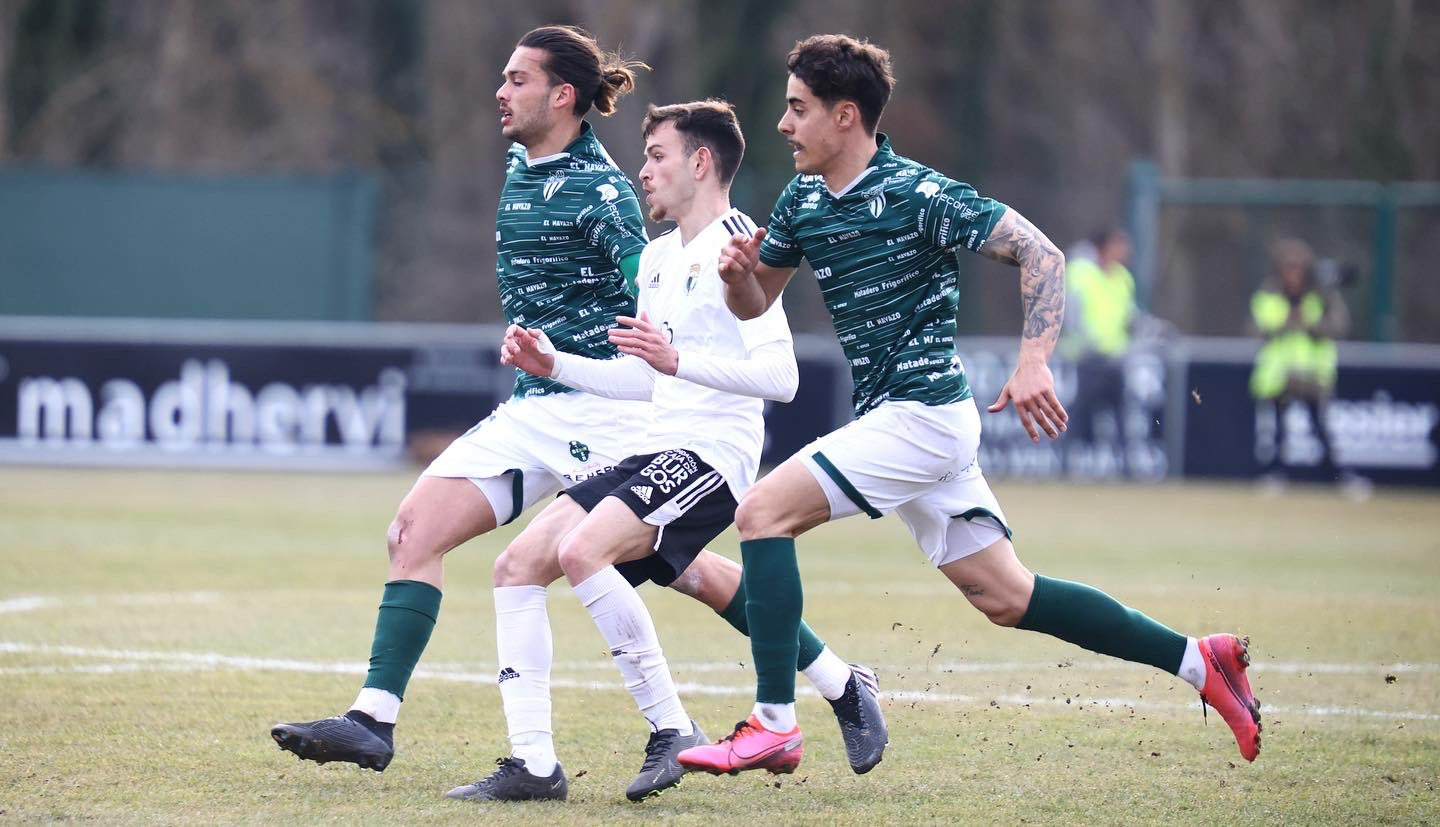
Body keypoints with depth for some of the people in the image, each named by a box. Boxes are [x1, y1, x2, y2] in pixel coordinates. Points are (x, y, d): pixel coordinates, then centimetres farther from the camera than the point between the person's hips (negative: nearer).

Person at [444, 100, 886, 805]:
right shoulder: (659, 257, 20)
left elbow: (780, 376, -19)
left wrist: (678, 360, -30)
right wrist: (553, 365, 17)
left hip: (711, 452, -10)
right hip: (655, 450, 10)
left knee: (582, 550, -30)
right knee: (520, 562, -2)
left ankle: (672, 732, -20)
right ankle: (532, 765, -4)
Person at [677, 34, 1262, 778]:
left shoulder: (916, 194, -14)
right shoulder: (802, 203, 10)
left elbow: (1040, 252, -14)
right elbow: (754, 302, 20)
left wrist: (1034, 362, -26)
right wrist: (737, 271, -4)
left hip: (920, 414, -9)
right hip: (898, 420, 9)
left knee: (764, 512, -16)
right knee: (1003, 596, 10)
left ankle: (772, 726, -16)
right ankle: (1197, 661, 16)